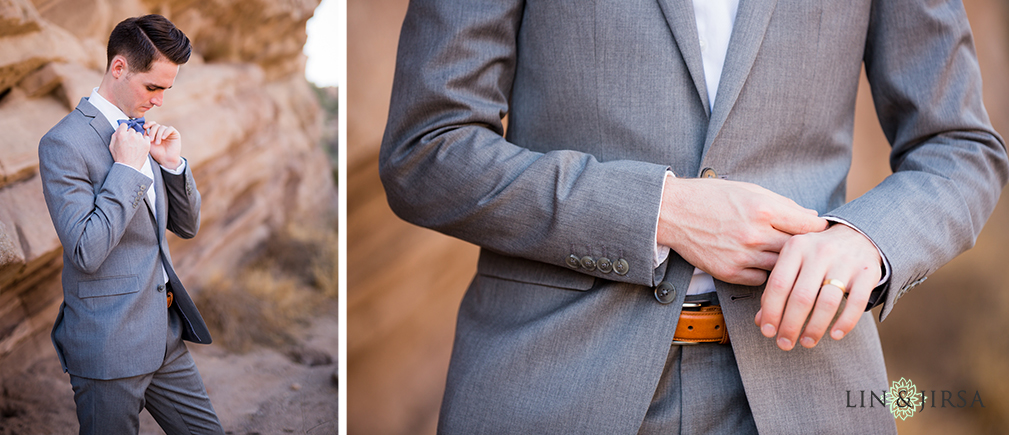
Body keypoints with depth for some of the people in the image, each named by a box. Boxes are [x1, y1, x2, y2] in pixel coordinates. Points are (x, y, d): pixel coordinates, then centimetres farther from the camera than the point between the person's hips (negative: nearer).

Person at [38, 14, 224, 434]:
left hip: (165, 334, 8)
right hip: (110, 346, -8)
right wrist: (128, 167, -19)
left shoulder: (144, 131, 11)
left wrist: (173, 162, -1)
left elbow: (187, 226, 15)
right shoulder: (64, 143, -14)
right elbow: (86, 253, -23)